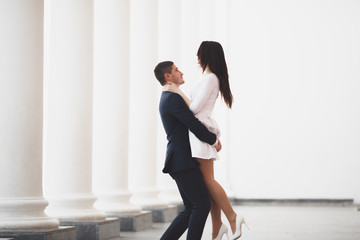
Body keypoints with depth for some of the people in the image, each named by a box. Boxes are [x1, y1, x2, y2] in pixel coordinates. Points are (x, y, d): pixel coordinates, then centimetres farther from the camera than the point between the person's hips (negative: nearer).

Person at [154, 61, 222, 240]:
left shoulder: (167, 98, 22)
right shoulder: (173, 98, -12)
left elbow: (189, 124, 24)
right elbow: (194, 125, -17)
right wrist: (214, 141, -2)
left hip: (179, 162, 10)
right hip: (183, 162, -10)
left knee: (191, 210, 9)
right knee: (202, 205, -8)